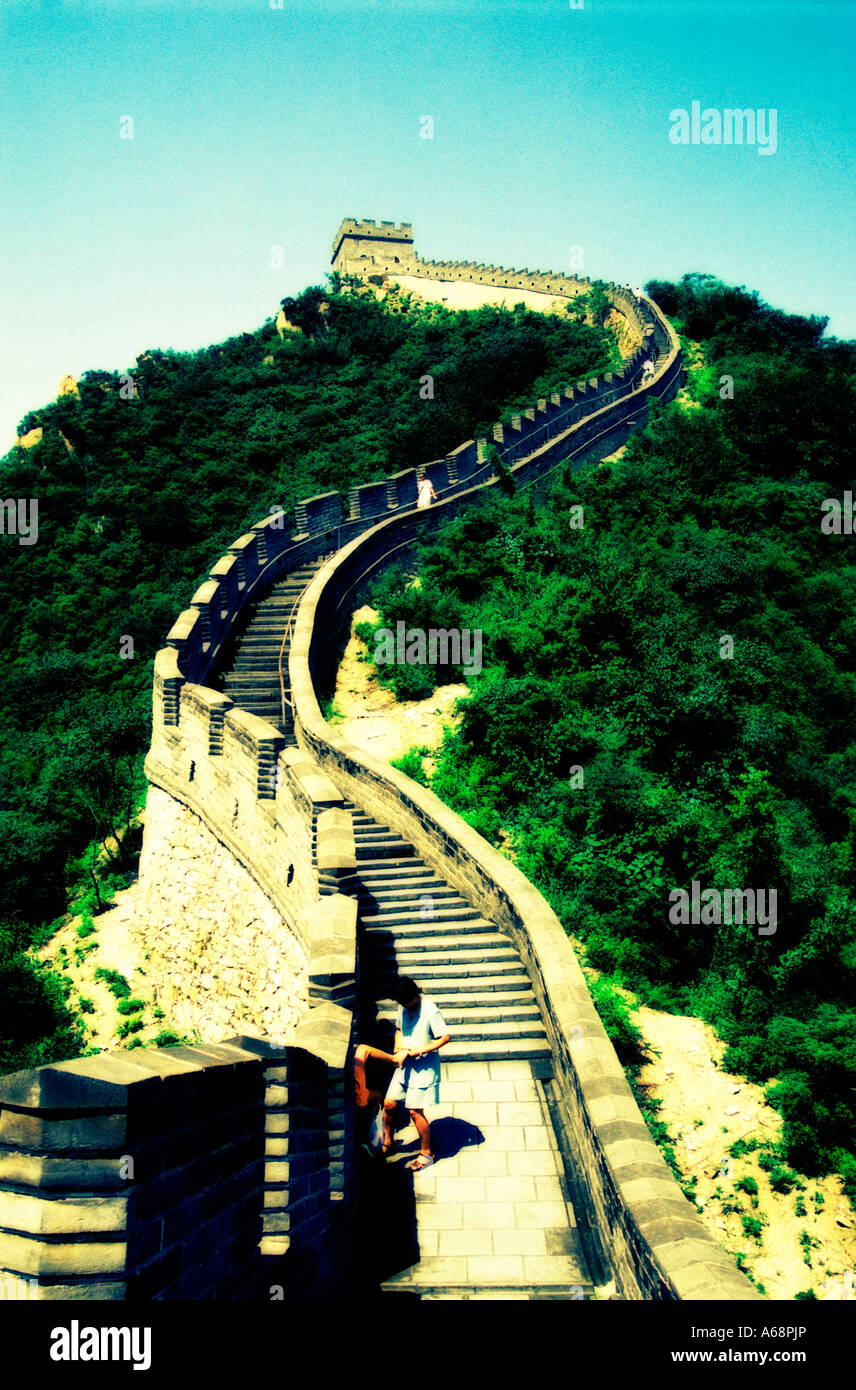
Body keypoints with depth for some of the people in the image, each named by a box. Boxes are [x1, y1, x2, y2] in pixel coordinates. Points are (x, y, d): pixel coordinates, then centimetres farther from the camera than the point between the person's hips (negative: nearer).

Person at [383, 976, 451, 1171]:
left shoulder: (430, 1011, -20)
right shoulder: (403, 1007, 2)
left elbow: (446, 1037, -19)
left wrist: (419, 1051, -21)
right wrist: (397, 1045, -1)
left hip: (424, 1066, -7)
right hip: (405, 1065, 7)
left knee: (415, 1111, -5)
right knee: (389, 1104, 6)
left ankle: (426, 1154, 13)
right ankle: (387, 1143, 29)